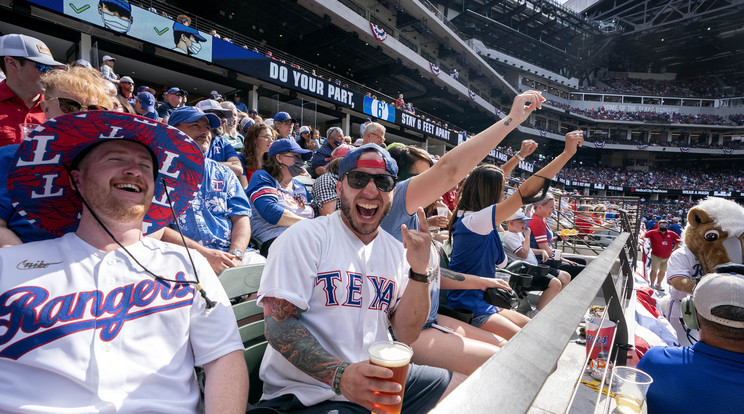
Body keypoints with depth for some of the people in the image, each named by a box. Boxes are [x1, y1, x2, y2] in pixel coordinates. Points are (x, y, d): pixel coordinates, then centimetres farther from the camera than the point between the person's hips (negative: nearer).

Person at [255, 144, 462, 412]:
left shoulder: (396, 250, 8)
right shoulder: (305, 237, -9)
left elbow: (406, 335, 2)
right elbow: (278, 325, -15)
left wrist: (419, 270, -11)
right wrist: (340, 375, -29)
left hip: (381, 381, 7)